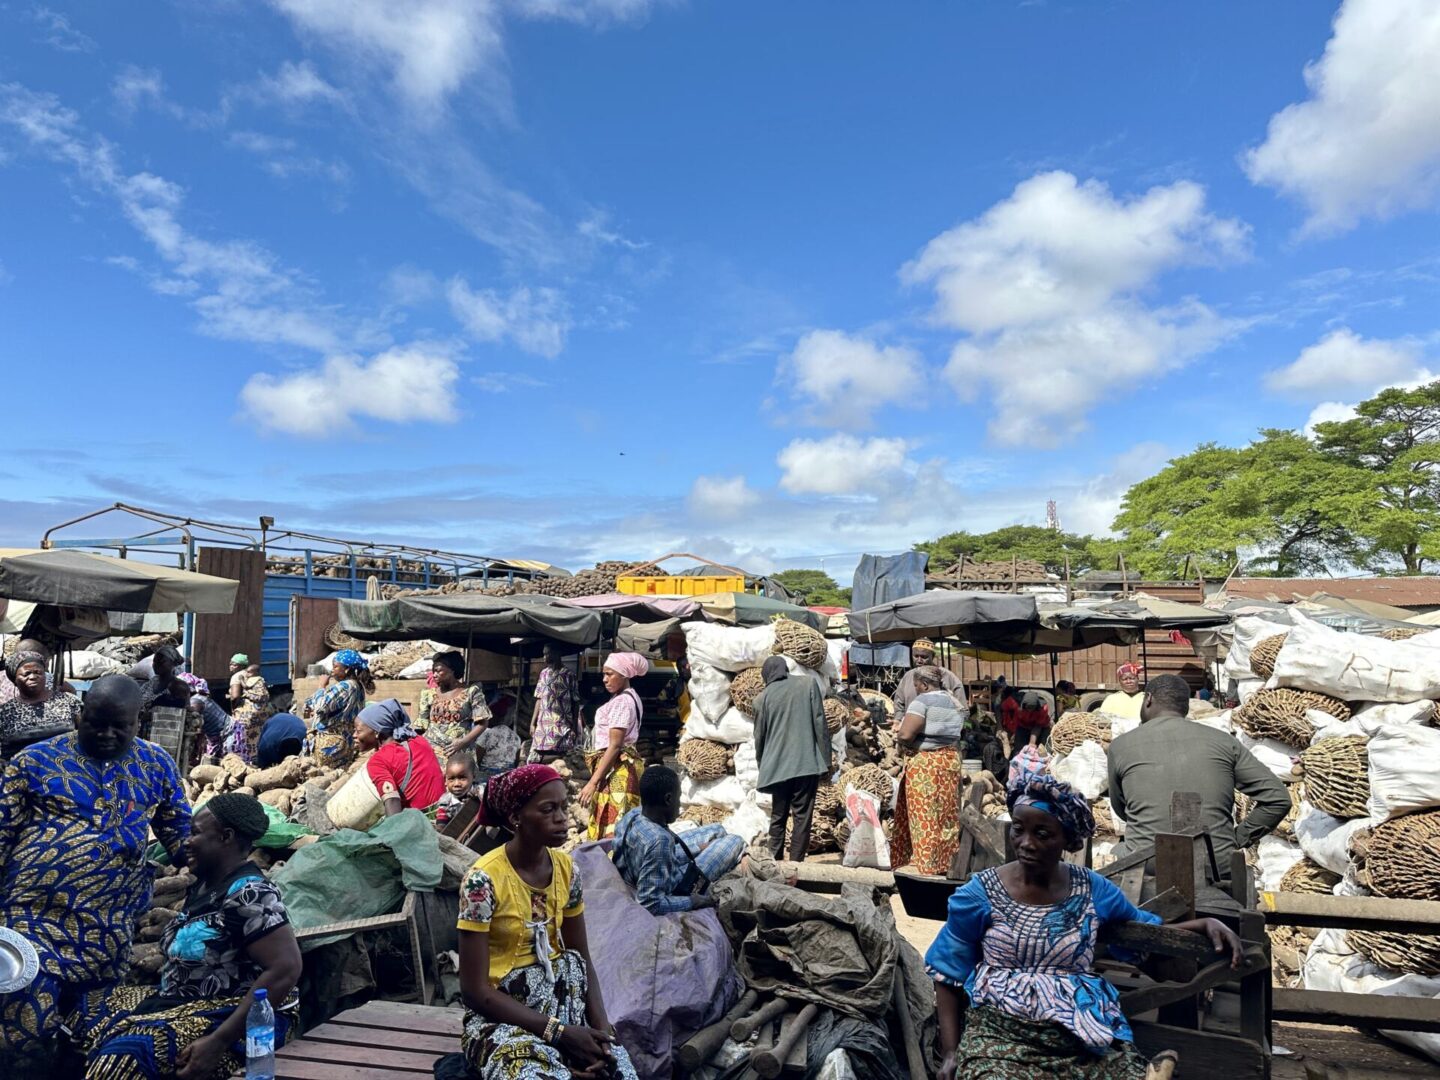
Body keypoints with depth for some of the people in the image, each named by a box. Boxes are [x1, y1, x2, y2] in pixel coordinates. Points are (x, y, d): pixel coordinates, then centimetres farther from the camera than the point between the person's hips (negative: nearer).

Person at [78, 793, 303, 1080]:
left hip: (236, 1016, -10)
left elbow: (286, 969, -29)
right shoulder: (205, 884, 8)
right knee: (85, 1012, 8)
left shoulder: (248, 894, -22)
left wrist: (219, 1041, -28)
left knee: (127, 1049, -27)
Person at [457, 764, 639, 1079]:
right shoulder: (484, 880, -19)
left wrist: (602, 1027, -12)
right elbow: (475, 990, -17)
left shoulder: (566, 868, -2)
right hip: (500, 1014, -5)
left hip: (560, 999, 5)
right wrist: (559, 1032, -20)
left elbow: (581, 961, 5)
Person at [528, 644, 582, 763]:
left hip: (562, 726, -5)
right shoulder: (544, 673, 12)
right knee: (535, 760, 2)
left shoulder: (568, 675, -4)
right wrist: (533, 723, 11)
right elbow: (539, 699, 16)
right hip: (543, 724, 5)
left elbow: (575, 703, -4)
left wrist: (574, 728, -8)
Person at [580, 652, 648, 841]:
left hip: (615, 768, -10)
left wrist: (592, 782, -21)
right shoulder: (628, 698, 13)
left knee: (610, 826, -6)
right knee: (621, 827, 12)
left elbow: (615, 746, -21)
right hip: (619, 766, 10)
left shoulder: (622, 701, -16)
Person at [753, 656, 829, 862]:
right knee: (802, 816, 1)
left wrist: (763, 766, 24)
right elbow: (819, 723, -2)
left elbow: (759, 737, 10)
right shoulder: (808, 684, 3)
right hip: (807, 763, -2)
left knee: (778, 816, 13)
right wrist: (825, 760, 1)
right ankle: (796, 862, -3)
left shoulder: (763, 697, 6)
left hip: (777, 767, 2)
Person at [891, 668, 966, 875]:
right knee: (946, 815, 12)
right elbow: (961, 734, 20)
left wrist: (898, 730, -2)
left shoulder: (922, 702, -13)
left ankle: (926, 862, 2)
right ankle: (946, 861, 18)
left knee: (924, 816, -1)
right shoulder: (954, 702, 13)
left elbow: (905, 734, -22)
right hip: (950, 762, 8)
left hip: (924, 764, -8)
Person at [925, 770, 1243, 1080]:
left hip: (1086, 1035, 3)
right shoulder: (980, 893, -2)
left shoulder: (1092, 889, 6)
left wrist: (1205, 924, 5)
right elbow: (947, 974, 4)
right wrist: (951, 1052, -3)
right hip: (1001, 1032, -3)